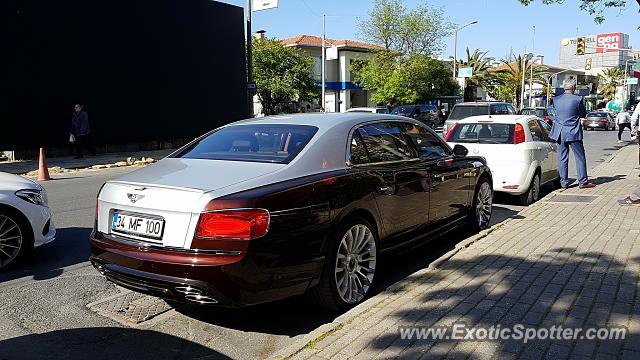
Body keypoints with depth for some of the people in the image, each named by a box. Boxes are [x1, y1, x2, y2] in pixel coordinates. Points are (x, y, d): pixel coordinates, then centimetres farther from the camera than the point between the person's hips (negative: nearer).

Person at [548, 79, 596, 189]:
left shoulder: (556, 99, 0)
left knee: (562, 159, 8)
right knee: (580, 158, 6)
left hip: (560, 133, 4)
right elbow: (583, 114, 2)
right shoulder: (578, 99, -10)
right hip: (573, 133, -3)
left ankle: (564, 182, 11)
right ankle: (583, 182, 9)